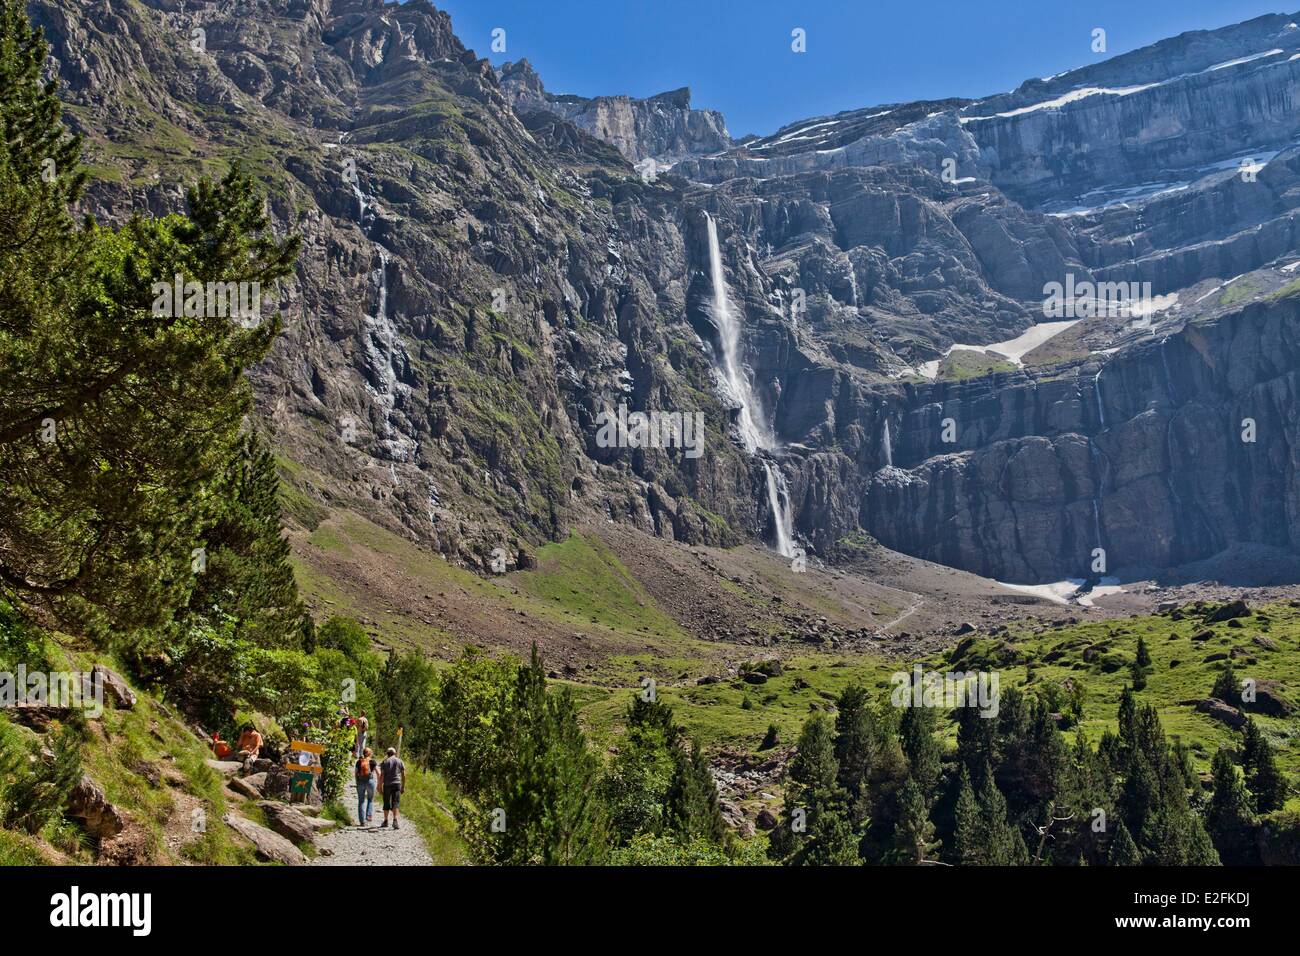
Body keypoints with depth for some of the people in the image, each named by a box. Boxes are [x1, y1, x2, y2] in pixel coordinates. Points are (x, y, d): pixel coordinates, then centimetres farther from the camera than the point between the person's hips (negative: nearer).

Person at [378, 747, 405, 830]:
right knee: (395, 803, -2)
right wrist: (403, 786, 11)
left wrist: (380, 786, 0)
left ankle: (385, 821, 21)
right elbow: (403, 775, 4)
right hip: (397, 784, 0)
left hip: (387, 785, 0)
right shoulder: (400, 761, 5)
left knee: (386, 804, 11)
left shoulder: (385, 762, 1)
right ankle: (395, 820, -18)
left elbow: (382, 775, -4)